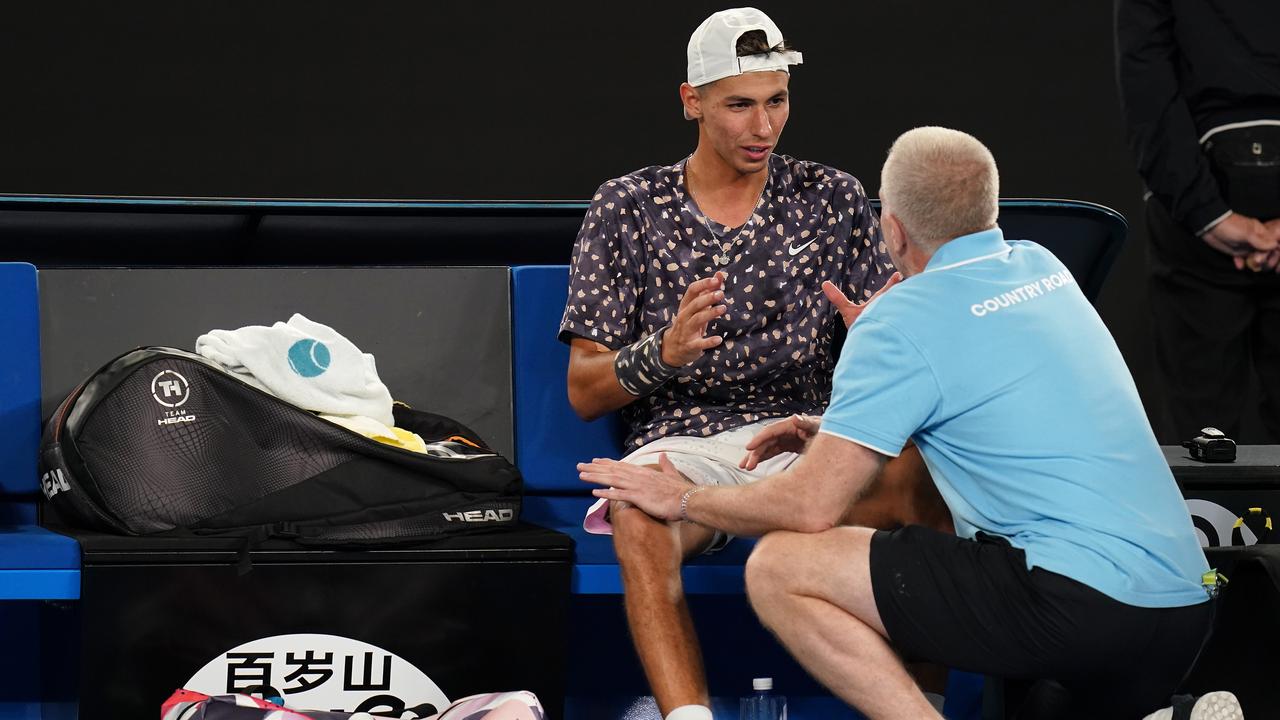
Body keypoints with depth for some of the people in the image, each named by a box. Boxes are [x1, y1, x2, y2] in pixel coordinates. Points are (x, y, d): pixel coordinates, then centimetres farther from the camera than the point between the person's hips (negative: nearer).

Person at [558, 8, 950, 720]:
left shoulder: (833, 198, 13)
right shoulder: (628, 209, 9)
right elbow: (584, 392, 6)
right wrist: (664, 353, -15)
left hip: (802, 436, 1)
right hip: (680, 440, -1)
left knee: (918, 475, -33)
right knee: (640, 521, -38)